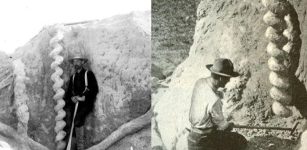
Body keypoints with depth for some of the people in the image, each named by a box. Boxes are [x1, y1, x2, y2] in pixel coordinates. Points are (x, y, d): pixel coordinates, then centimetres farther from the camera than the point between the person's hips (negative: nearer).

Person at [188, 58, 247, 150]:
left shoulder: (199, 83, -8)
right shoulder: (214, 100, -31)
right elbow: (222, 125, -15)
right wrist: (230, 125, 7)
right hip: (204, 140, -8)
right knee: (241, 142, 2)